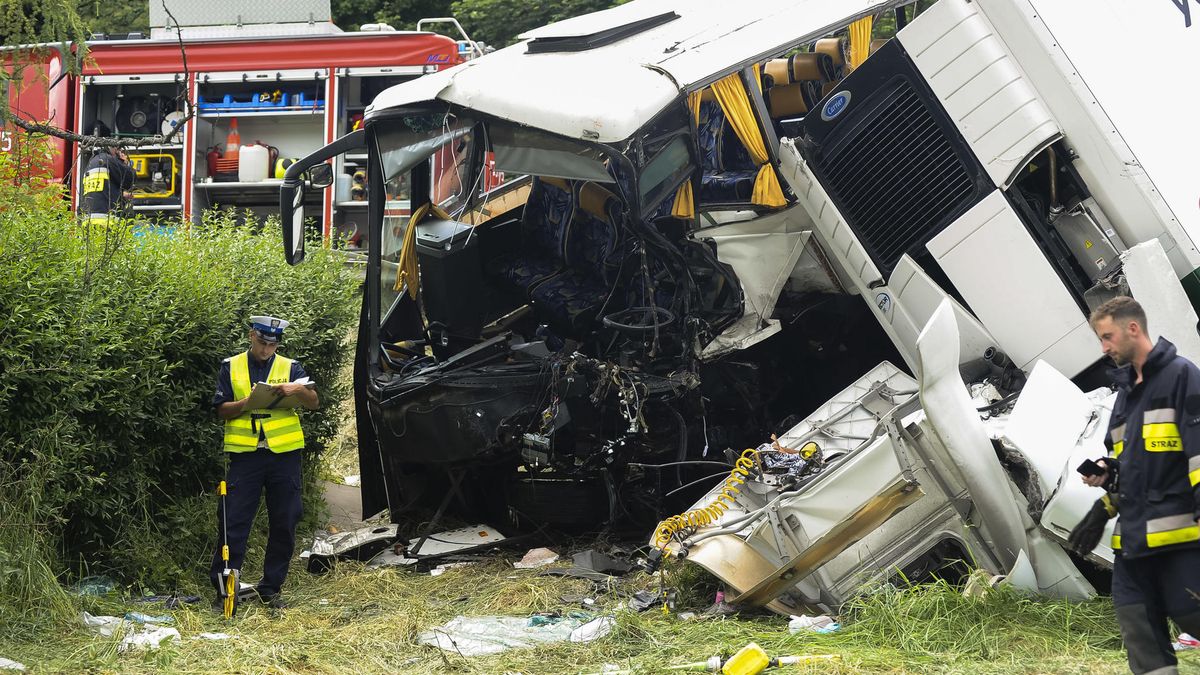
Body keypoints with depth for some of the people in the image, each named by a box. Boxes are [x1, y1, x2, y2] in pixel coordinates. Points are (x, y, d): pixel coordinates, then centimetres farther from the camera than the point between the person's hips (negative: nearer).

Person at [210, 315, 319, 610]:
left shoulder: (290, 368, 9)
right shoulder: (231, 367, 9)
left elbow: (314, 403, -2)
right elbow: (222, 410, 2)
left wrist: (297, 389, -23)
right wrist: (249, 402, -16)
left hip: (284, 454, 1)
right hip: (244, 455, -1)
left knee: (283, 525, 4)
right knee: (233, 521, -4)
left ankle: (271, 588, 13)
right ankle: (223, 585, 3)